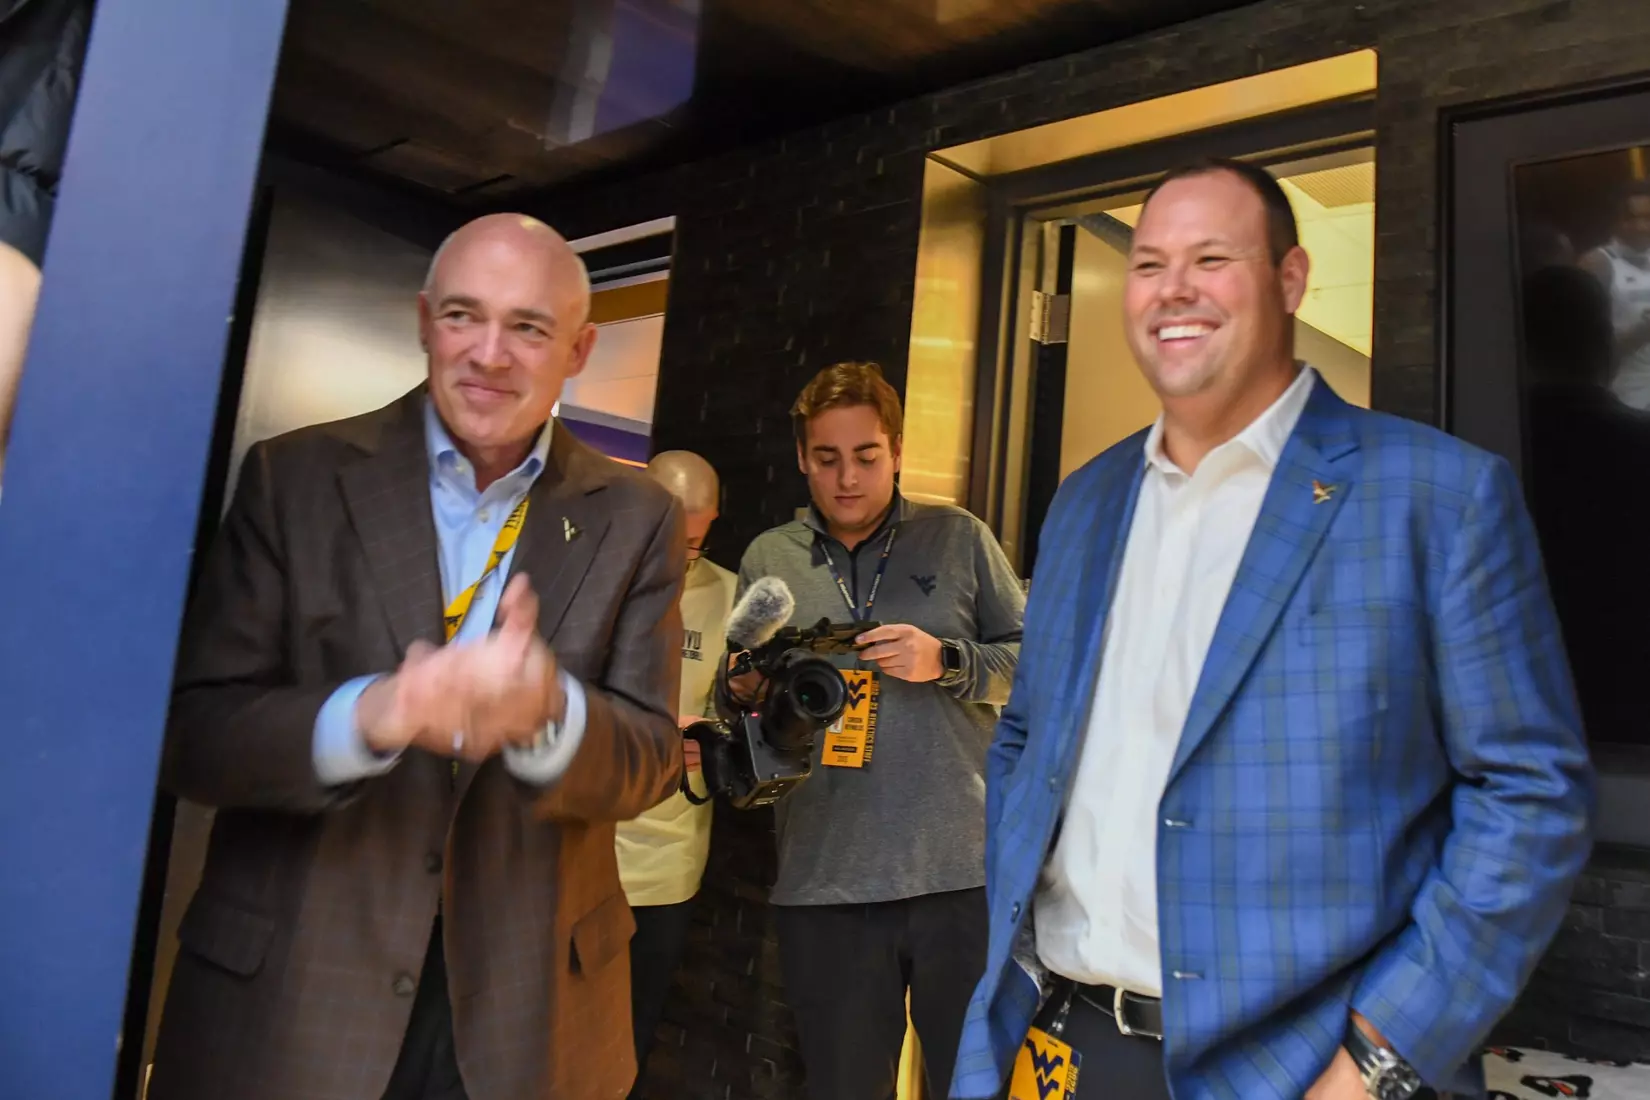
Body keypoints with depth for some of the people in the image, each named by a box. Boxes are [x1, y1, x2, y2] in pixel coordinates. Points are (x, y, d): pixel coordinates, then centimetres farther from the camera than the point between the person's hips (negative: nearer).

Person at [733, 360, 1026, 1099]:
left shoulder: (959, 539, 6)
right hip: (824, 885, 2)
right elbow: (741, 705, 14)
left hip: (965, 871, -1)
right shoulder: (767, 559, 10)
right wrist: (751, 696, -9)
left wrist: (946, 663, -12)